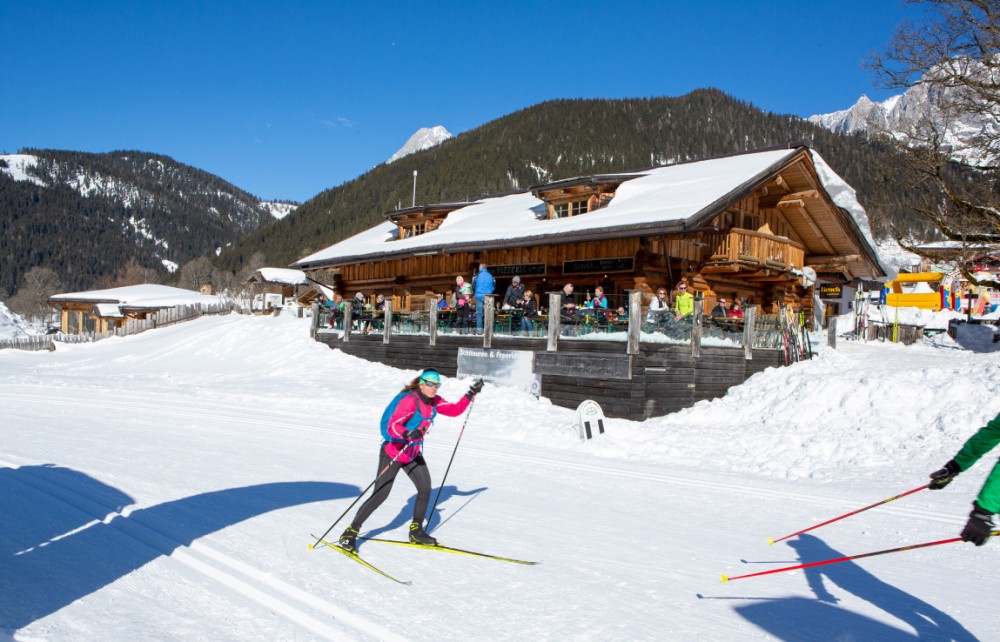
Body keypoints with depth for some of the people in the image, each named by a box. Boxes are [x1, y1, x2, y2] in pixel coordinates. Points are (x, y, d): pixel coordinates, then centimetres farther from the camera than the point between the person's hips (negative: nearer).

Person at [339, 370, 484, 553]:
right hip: (393, 452, -8)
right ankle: (350, 533, 2)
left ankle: (416, 531, 23)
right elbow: (392, 426, -33)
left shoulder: (434, 402, 0)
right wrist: (407, 434, -52)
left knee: (425, 489, 2)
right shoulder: (409, 401, -25)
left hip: (413, 454, 8)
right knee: (380, 495, -10)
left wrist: (471, 394, 5)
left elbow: (454, 410, 11)